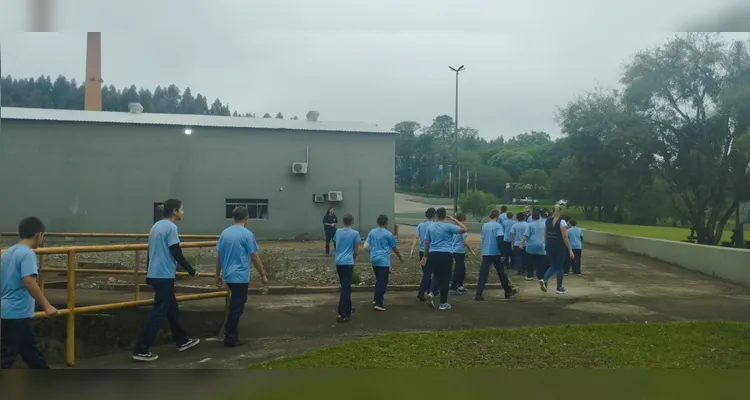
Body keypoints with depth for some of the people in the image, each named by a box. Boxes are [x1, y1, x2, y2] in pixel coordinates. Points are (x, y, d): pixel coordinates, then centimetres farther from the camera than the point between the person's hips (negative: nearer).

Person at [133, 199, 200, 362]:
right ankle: (141, 350, -2)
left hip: (154, 274, 10)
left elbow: (151, 252, 18)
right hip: (164, 276, -10)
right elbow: (176, 254, -17)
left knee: (172, 309, 18)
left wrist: (148, 274, 25)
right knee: (159, 313, -4)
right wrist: (191, 271, -8)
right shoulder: (171, 227, -14)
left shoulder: (156, 226, 13)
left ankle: (182, 341, 29)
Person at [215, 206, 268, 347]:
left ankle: (231, 333, 25)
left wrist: (218, 275, 18)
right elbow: (254, 257, -10)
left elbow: (218, 256, 9)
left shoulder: (224, 233, 7)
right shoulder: (247, 234, -12)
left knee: (235, 304, 22)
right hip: (240, 277, -7)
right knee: (236, 307, 0)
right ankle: (230, 338, 4)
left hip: (228, 276, 7)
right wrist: (263, 275, -2)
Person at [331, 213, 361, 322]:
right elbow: (356, 250, -2)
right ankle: (342, 314, -11)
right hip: (348, 262, -6)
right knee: (345, 288, -5)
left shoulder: (337, 232, 9)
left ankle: (348, 308, 33)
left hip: (338, 262, 6)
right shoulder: (355, 233, -5)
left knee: (345, 286, 20)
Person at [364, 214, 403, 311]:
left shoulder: (371, 232, 6)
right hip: (383, 261, -6)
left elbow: (366, 247, 3)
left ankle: (376, 299, 19)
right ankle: (378, 303, -7)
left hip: (374, 260, 6)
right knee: (383, 282, -3)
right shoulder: (388, 234, -6)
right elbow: (394, 248, 3)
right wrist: (400, 258, 18)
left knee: (378, 280, 20)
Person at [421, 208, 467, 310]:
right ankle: (443, 303, 9)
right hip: (446, 255, -4)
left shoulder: (431, 227, 8)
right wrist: (454, 220, 0)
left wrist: (425, 256, 21)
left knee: (437, 276, 19)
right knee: (445, 278, 4)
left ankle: (432, 293, -6)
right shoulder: (448, 226, -7)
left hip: (433, 254, 4)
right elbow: (464, 229, -7)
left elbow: (427, 242, 12)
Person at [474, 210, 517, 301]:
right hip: (495, 253, -4)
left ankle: (478, 294, -11)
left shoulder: (484, 226, 9)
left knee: (483, 275, -1)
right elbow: (499, 240, -16)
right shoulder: (498, 226, -8)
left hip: (485, 253, 4)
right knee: (502, 273, 12)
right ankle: (508, 292, 24)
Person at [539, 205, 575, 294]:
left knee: (553, 266, 17)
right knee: (559, 266, 7)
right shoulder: (562, 221, -11)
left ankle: (544, 280, -7)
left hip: (550, 245, 5)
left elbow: (545, 236, 9)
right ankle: (559, 288, 15)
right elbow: (565, 237, -15)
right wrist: (570, 250, -12)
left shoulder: (547, 221, 5)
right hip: (560, 246, -5)